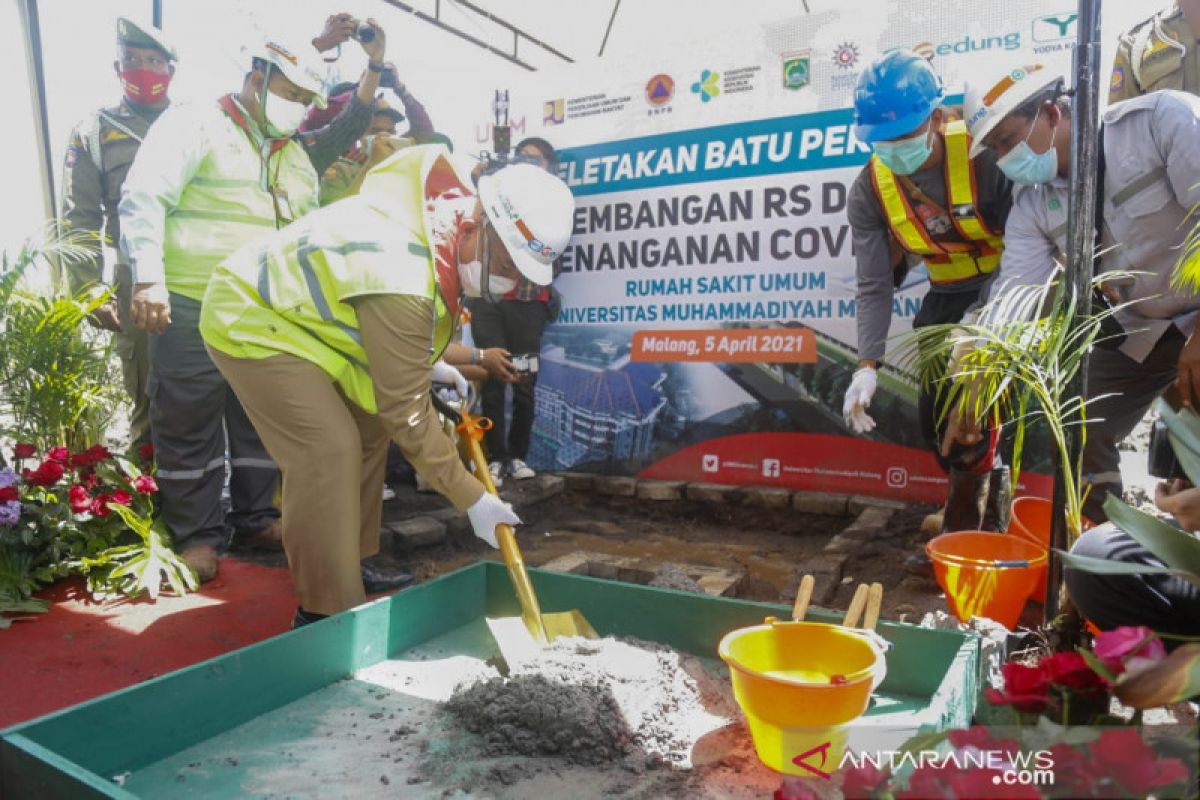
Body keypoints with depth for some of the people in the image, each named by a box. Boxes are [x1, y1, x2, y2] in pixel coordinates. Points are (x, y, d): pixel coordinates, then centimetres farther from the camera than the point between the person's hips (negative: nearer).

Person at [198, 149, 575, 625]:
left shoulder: (449, 203, -9)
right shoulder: (402, 282, -36)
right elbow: (407, 411, -29)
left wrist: (428, 363, 4)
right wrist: (472, 498, -23)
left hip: (292, 308, 10)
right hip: (250, 321, -10)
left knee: (369, 428, 9)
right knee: (330, 448, -21)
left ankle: (352, 565, 22)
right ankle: (327, 614, -9)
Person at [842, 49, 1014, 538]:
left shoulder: (984, 157, -27)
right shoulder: (869, 191, -14)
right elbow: (874, 286, -14)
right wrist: (868, 364, -26)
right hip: (948, 292, 5)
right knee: (935, 415, 6)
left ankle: (964, 534, 5)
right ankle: (990, 494, 33)